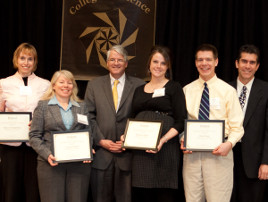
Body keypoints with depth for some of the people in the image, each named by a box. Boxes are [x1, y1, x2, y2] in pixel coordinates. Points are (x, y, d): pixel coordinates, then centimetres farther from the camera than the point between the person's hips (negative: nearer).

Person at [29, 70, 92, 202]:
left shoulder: (82, 107, 15)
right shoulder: (43, 106, 8)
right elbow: (34, 135, 2)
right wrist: (46, 154, -12)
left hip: (79, 163, 2)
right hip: (51, 163, -2)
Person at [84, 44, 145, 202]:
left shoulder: (139, 85, 5)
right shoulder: (94, 85, 10)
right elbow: (89, 117, 5)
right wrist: (101, 140, -6)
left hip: (127, 154, -1)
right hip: (101, 153, 1)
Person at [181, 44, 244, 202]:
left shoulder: (228, 91, 2)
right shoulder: (187, 90, 11)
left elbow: (237, 126, 0)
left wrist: (229, 144, -18)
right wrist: (183, 140, -5)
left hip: (219, 153, -3)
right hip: (192, 152, 3)